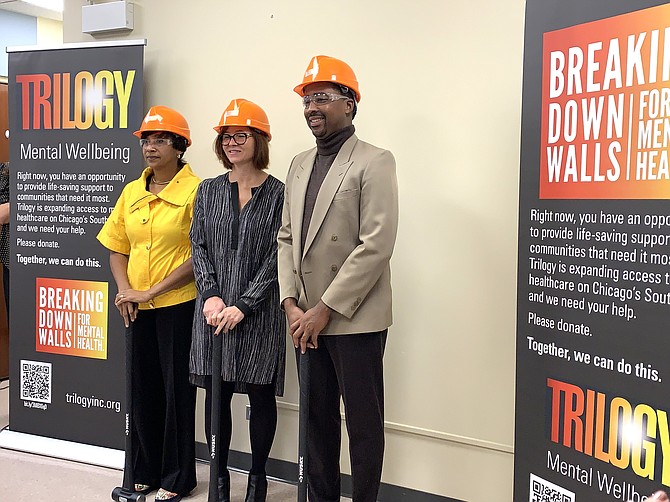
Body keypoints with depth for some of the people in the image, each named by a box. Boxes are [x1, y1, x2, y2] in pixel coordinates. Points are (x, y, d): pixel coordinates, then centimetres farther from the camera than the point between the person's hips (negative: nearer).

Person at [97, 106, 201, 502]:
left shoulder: (195, 191, -10)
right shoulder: (131, 192, 9)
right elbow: (117, 248, 14)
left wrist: (151, 291, -15)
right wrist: (125, 290, -3)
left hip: (178, 305, -6)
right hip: (137, 308, 6)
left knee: (176, 390, 5)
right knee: (143, 389, 14)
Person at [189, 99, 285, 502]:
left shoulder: (278, 194, -4)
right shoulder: (208, 191, 9)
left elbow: (276, 258, -8)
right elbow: (199, 247, 6)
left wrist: (243, 306, -14)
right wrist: (211, 296, -8)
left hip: (259, 313, -3)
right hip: (214, 310, 3)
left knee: (261, 395, 7)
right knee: (216, 394, 9)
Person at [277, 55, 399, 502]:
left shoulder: (374, 162, -7)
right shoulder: (300, 164, 14)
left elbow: (377, 245, -15)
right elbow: (287, 238, 13)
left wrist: (326, 309, -15)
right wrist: (291, 303, 0)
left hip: (354, 319, -6)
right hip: (306, 319, 7)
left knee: (364, 424, 4)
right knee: (318, 418, 16)